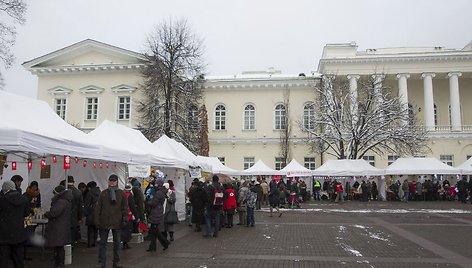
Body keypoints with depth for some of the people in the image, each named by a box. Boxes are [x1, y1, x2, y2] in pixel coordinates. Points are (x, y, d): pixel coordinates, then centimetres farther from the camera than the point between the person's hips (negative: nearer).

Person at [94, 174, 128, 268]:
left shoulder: (121, 193, 3)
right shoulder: (103, 193, 5)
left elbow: (125, 207, 3)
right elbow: (98, 208, 5)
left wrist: (125, 218, -6)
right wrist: (97, 220, -1)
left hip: (117, 222, 0)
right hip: (104, 222, 0)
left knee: (117, 242, 9)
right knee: (102, 243, 7)